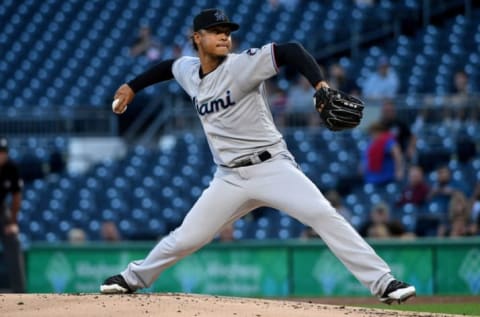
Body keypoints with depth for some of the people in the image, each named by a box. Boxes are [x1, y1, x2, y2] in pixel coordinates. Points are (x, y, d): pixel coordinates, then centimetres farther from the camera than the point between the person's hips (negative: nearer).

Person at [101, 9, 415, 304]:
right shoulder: (189, 70, 7)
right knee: (186, 238, 5)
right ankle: (133, 278, 31)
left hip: (272, 167, -5)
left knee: (324, 215, -22)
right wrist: (132, 87, 34)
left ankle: (383, 282, -22)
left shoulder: (241, 65, -12)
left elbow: (291, 51, -23)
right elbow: (167, 67, 32)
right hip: (230, 178, 5)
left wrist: (321, 84, -37)